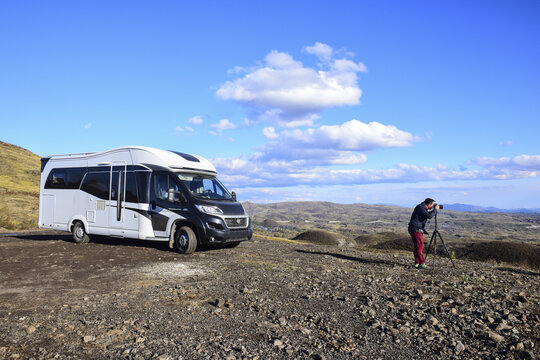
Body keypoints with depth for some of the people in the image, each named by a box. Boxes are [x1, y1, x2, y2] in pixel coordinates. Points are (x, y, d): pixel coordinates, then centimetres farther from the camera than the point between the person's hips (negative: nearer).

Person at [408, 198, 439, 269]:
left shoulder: (423, 207, 12)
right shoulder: (420, 207, -17)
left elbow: (428, 214, 28)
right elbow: (429, 216, -25)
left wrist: (434, 209, 15)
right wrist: (435, 209, -12)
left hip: (418, 229, 10)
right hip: (415, 229, -10)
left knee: (418, 247, 10)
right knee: (419, 246, -10)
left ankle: (417, 263, 12)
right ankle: (422, 263, -10)